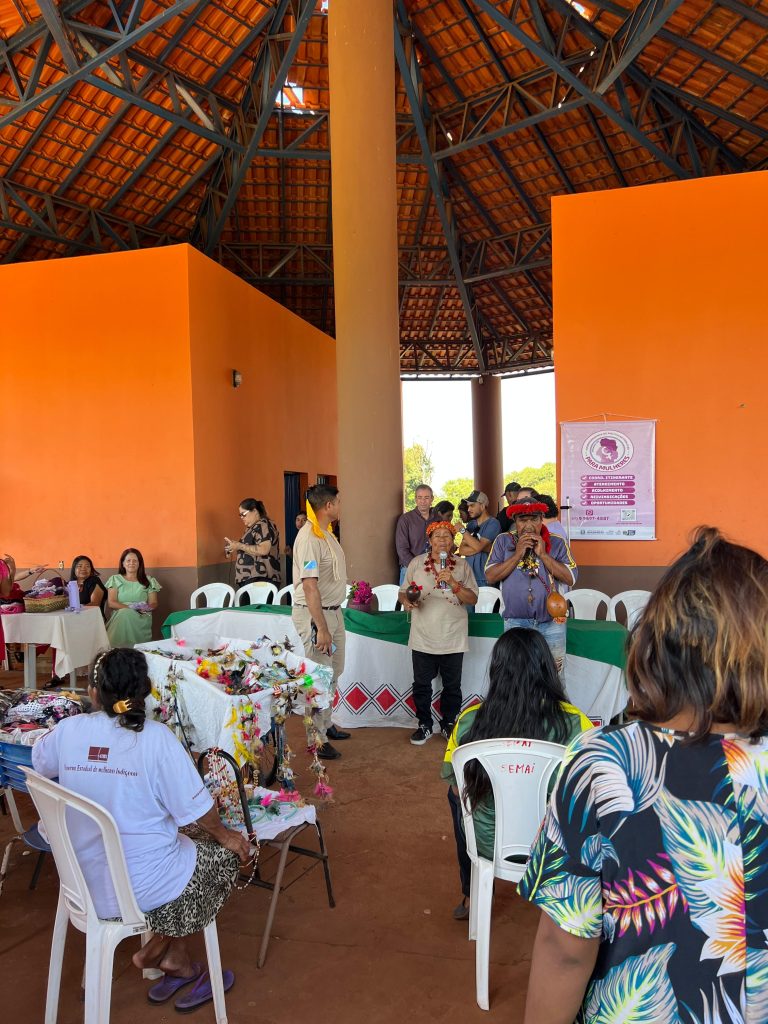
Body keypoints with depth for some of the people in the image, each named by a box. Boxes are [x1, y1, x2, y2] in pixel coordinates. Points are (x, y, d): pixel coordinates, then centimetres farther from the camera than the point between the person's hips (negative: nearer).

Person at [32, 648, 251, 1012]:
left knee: (181, 846, 29)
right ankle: (156, 950, 21)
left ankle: (177, 964, 31)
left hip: (85, 881, 6)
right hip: (143, 885, -5)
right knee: (227, 858, 20)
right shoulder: (156, 737, -23)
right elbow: (195, 808, -17)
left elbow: (39, 762, 13)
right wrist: (225, 836, 3)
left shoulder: (69, 730, -11)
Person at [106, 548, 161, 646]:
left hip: (141, 620, 0)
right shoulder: (115, 579, 14)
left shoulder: (149, 581, 15)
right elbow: (111, 603, 3)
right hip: (119, 618, 0)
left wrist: (145, 608, -16)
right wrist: (130, 607, -13)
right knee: (124, 613, -36)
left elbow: (153, 604, 9)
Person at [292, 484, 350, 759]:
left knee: (332, 672, 20)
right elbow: (309, 586, -26)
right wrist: (321, 629, -27)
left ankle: (325, 724, 36)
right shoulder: (309, 538, -21)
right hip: (314, 614, -10)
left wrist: (333, 620, 16)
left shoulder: (326, 533, 9)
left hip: (333, 611, 10)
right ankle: (317, 739, 11)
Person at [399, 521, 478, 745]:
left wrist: (453, 583, -18)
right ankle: (424, 725, 26)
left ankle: (449, 724, 29)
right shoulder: (417, 563, 3)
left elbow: (473, 599, -4)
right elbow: (402, 592, 8)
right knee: (421, 685, 8)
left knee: (452, 686, 11)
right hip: (423, 638, 0)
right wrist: (406, 600, -15)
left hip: (453, 639, 0)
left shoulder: (462, 565, 1)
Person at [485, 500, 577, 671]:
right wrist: (517, 555, -14)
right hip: (515, 622, 0)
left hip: (551, 622, 0)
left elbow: (571, 578, -7)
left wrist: (543, 554, -14)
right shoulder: (503, 541, 2)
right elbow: (490, 576, -6)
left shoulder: (557, 543, 1)